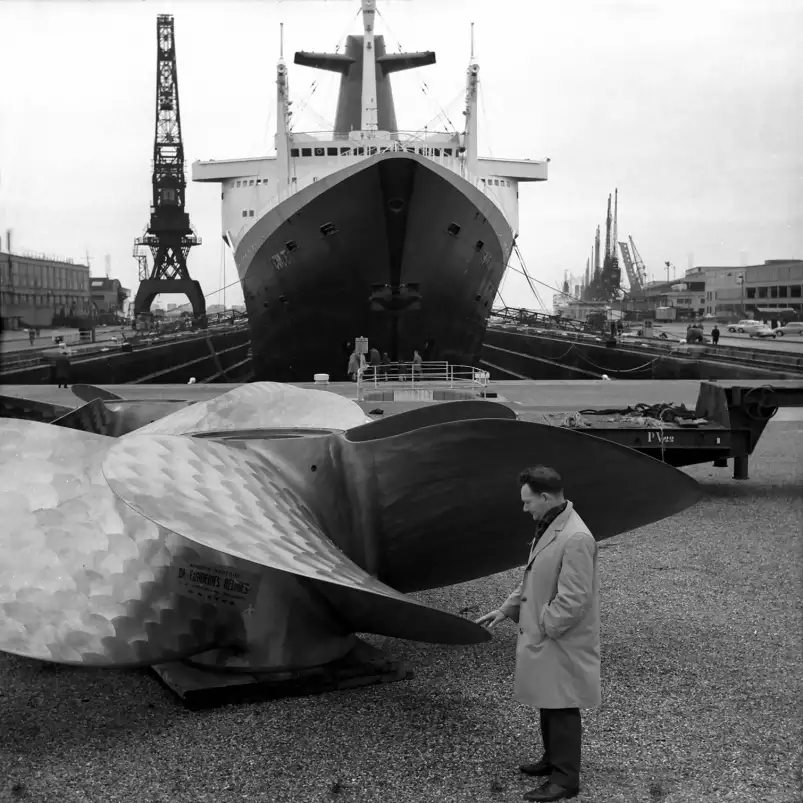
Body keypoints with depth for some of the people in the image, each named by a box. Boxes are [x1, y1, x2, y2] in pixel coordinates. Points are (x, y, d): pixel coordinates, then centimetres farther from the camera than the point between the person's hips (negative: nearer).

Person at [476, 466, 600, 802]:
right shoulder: (548, 527, 6)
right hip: (543, 635, 9)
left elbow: (572, 601, -26)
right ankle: (553, 759, 37)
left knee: (561, 709, 3)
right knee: (547, 703, 21)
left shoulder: (575, 538, -26)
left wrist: (541, 628, -16)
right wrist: (506, 609, 11)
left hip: (561, 643, -9)